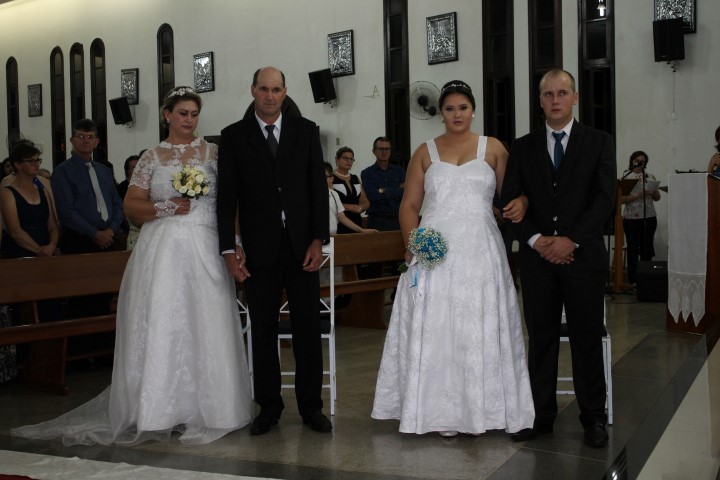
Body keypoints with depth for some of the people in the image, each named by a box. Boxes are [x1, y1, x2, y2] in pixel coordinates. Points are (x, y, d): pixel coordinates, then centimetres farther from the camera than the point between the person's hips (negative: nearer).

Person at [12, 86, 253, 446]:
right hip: (163, 249, 0)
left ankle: (204, 406, 8)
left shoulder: (212, 153, 9)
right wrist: (166, 207, -10)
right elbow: (132, 205, 6)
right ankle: (160, 408, 6)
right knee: (160, 324, -2)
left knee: (204, 324, -2)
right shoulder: (152, 158, 10)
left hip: (204, 249, 0)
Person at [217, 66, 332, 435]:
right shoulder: (233, 137, 4)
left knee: (307, 328, 5)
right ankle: (268, 407, 19)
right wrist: (230, 249, -6)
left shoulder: (306, 131, 6)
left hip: (302, 245, 1)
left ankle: (311, 406, 16)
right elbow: (226, 197, 1)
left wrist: (317, 240, -5)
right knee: (263, 330, 7)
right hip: (259, 249, 0)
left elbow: (318, 188, 3)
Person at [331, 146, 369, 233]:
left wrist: (360, 208, -3)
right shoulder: (331, 178, -2)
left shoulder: (355, 179, 18)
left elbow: (365, 202, 19)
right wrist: (349, 207, -14)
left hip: (356, 222, 6)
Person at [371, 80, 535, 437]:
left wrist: (519, 203, -15)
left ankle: (479, 410, 11)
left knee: (479, 329, 1)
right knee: (434, 330, -2)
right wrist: (412, 244, -7)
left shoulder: (494, 148, 10)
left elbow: (510, 193, 8)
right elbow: (409, 205, 8)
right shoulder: (425, 152, 10)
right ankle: (442, 412, 6)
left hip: (480, 251, 0)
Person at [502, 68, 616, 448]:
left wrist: (572, 240, -14)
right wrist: (536, 239, -10)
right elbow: (511, 201, 4)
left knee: (587, 339, 5)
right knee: (540, 339, 7)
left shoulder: (599, 142, 5)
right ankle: (540, 415, 16)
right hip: (537, 258, 2)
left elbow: (605, 197, -4)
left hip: (583, 256, -1)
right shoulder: (523, 147, 10)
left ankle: (593, 418, 16)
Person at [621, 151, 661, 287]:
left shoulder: (651, 177, 12)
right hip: (631, 218, -3)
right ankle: (632, 280, 4)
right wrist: (638, 195, -18)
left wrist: (653, 192, -8)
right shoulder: (626, 178, 2)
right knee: (633, 249, 0)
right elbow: (621, 199, -7)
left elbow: (657, 198, 13)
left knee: (647, 248, 4)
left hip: (649, 217, 3)